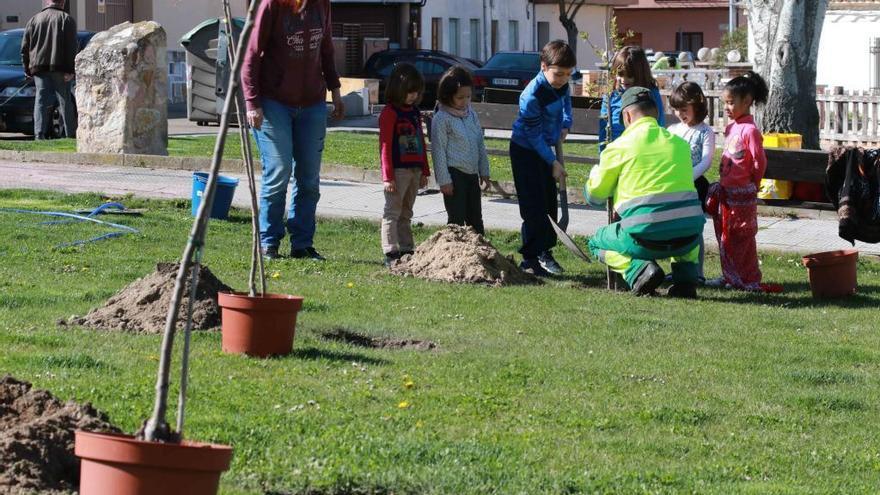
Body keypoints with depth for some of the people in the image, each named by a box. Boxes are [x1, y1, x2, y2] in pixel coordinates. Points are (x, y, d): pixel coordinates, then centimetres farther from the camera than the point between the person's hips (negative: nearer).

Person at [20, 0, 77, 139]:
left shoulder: (34, 20, 15)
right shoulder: (67, 19, 5)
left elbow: (25, 48, 12)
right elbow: (72, 47, -6)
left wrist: (27, 69, 16)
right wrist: (70, 70, -9)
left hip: (39, 68, 2)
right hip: (59, 68, -2)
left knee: (41, 101, -1)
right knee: (65, 101, 4)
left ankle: (39, 134, -13)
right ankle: (70, 135, 5)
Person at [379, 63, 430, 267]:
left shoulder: (415, 112, 13)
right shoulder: (390, 113, -11)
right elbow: (385, 145, -14)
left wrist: (424, 171, 18)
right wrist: (388, 176, -17)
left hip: (414, 170, 8)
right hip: (398, 170, -8)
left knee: (406, 213, 13)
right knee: (393, 212, -5)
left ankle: (407, 250, 17)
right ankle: (391, 253, -7)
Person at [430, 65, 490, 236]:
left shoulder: (471, 115, 11)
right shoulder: (441, 119, -10)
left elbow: (480, 144, 17)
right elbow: (438, 150, -11)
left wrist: (484, 171, 15)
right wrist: (444, 180, -13)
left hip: (472, 173, 7)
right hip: (454, 173, -7)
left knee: (475, 218, 12)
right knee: (457, 218, -6)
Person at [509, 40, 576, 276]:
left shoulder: (560, 84, -7)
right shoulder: (532, 96, -31)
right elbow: (534, 135, -24)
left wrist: (566, 123, 5)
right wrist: (553, 162, -21)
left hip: (544, 147, 8)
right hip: (525, 151, -8)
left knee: (550, 201, 11)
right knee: (534, 206, -10)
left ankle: (545, 251, 22)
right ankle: (530, 259, -7)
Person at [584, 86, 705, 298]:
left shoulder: (619, 147, 1)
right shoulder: (680, 143, 13)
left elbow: (595, 196, 11)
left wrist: (596, 171, 35)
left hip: (646, 238, -4)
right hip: (688, 238, 4)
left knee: (597, 242, 25)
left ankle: (639, 269, -4)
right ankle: (685, 276, 15)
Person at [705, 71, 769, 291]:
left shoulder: (750, 130, -17)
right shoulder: (731, 128, 11)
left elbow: (760, 162, -15)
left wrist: (751, 186, -4)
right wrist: (723, 184, 13)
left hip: (743, 193, -9)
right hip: (726, 191, 9)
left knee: (742, 237, -3)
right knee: (725, 235, 14)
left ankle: (748, 280, 4)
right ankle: (729, 276, 24)